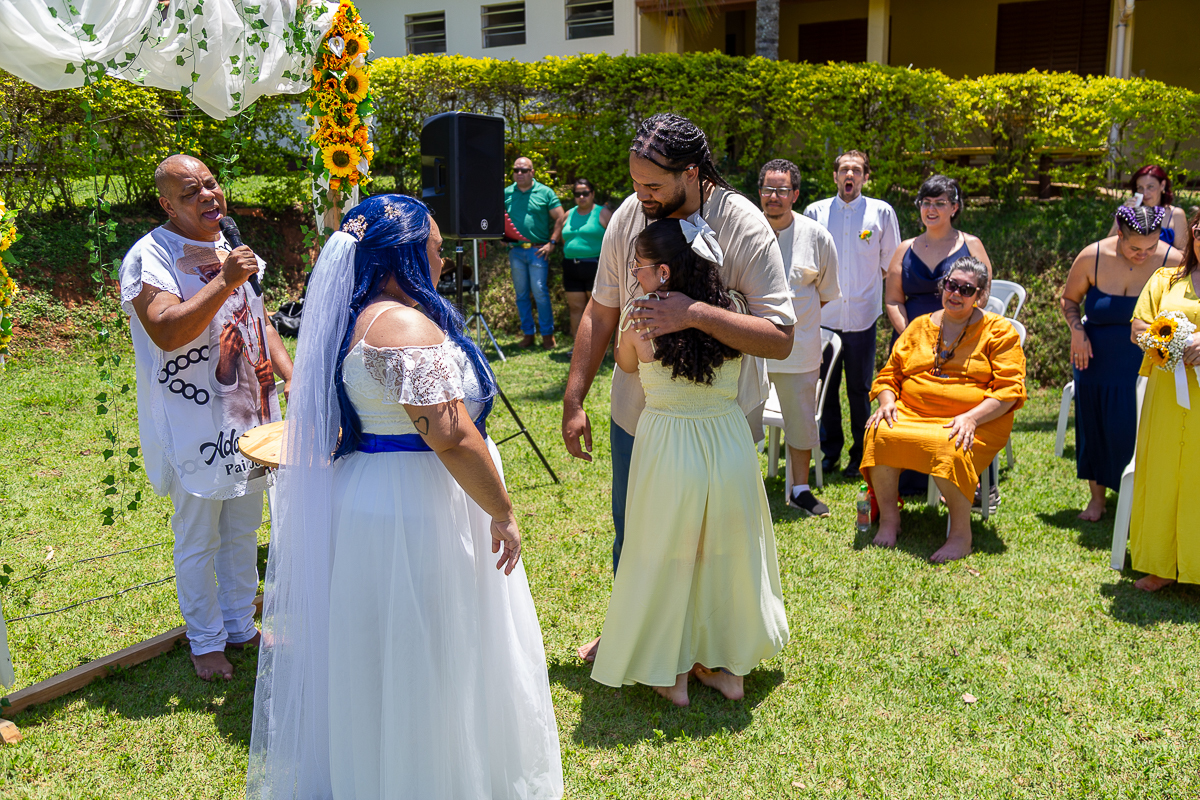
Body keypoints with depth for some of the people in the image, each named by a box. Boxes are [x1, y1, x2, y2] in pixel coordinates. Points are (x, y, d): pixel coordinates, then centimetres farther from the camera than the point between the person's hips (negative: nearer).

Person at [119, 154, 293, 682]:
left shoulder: (229, 248, 11)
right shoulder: (149, 257, -13)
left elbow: (259, 322, 18)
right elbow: (166, 331, -27)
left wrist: (291, 376, 5)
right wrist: (224, 282, -30)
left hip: (248, 418, 7)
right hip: (194, 427, -7)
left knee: (243, 532, 18)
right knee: (198, 543, 6)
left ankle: (241, 627, 35)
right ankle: (206, 641, 24)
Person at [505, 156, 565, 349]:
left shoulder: (545, 192, 2)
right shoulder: (506, 193, 10)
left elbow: (560, 219, 1)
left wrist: (552, 243, -6)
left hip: (538, 250, -3)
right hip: (515, 251, 3)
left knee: (540, 293, -6)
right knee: (521, 295, 7)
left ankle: (547, 334, 3)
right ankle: (528, 333, 17)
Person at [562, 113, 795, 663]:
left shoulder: (745, 228, -20)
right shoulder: (629, 215, -8)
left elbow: (780, 338, -25)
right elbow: (600, 312, 2)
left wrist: (696, 314, -37)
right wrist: (573, 401, 1)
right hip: (637, 411, 4)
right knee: (631, 534, 19)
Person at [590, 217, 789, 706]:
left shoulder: (640, 321, -13)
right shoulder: (730, 314, -6)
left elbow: (625, 363, 7)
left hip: (668, 451, -3)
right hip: (730, 444, 3)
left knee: (667, 561, 14)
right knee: (727, 555, 19)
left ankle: (671, 676, 27)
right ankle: (730, 668, 33)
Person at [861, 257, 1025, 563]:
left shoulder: (999, 331, 5)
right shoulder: (919, 326, 17)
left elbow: (1009, 390, -4)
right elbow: (889, 374, 19)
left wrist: (971, 417, -19)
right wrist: (887, 401, -4)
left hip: (978, 423, -3)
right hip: (911, 413, 4)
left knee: (950, 449, -37)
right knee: (879, 434, -28)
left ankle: (961, 534, -18)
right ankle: (888, 518, -10)